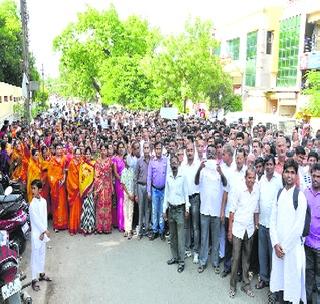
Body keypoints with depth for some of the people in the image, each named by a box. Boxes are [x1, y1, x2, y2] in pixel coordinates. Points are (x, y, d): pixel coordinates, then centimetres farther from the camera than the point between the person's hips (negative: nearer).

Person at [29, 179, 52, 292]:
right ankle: (34, 279, 6)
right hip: (36, 233, -5)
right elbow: (36, 220, -14)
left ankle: (41, 274, 31)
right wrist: (45, 230, -11)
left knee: (42, 254, 17)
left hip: (43, 232, 5)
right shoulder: (32, 204, -14)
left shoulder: (43, 201, 2)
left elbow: (45, 217, 1)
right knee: (35, 256, 0)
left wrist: (43, 232, -6)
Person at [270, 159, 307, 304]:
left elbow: (298, 227, -12)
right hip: (278, 246, 4)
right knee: (278, 278, 12)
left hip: (293, 246, -4)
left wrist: (284, 247, -9)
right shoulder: (279, 194, 6)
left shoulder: (300, 197, -9)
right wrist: (276, 244, -4)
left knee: (292, 280, 3)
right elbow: (273, 220, 6)